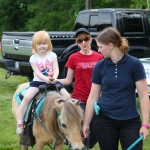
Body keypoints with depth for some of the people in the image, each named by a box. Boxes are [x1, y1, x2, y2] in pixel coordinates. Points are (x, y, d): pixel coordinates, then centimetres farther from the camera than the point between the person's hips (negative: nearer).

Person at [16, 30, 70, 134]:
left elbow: (56, 69, -8)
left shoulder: (52, 55, 0)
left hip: (52, 81, 2)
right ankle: (20, 122, -16)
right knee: (26, 97, -24)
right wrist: (46, 79, -31)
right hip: (38, 81, -1)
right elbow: (37, 72, -12)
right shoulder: (33, 58, -2)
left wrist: (54, 78, -30)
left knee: (67, 97, -10)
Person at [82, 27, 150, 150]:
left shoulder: (134, 64, -8)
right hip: (105, 121, 2)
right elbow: (93, 97, 6)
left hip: (130, 121, -2)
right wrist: (86, 123, 7)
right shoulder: (100, 66, 0)